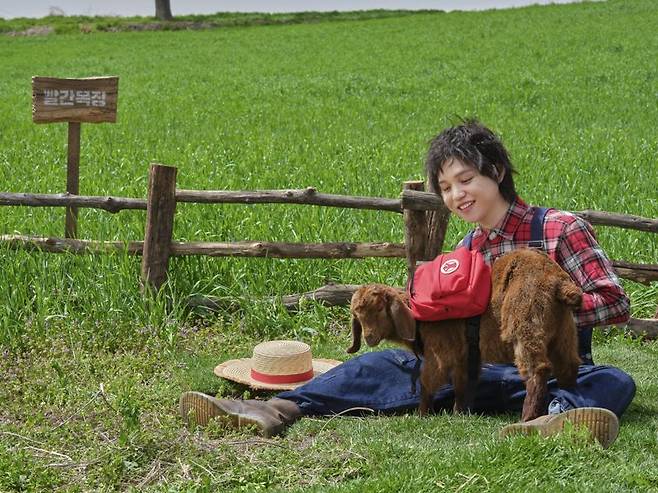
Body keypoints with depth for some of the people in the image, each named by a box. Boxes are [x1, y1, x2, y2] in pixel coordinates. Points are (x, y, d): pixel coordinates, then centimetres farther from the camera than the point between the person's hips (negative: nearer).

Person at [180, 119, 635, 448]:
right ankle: (282, 409, -35)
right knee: (388, 364, -17)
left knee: (614, 384, -35)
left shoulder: (562, 229, -2)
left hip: (556, 374, -3)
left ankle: (558, 417, -68)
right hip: (484, 372, 4)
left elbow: (615, 303, -9)